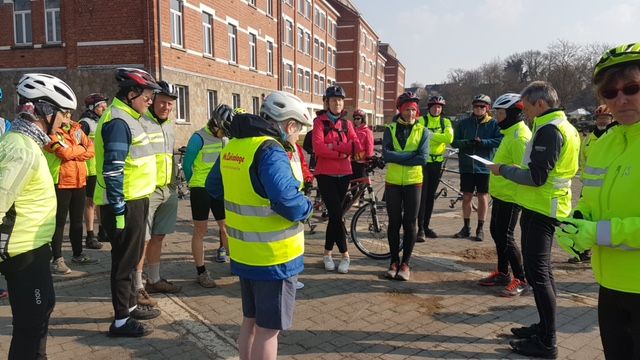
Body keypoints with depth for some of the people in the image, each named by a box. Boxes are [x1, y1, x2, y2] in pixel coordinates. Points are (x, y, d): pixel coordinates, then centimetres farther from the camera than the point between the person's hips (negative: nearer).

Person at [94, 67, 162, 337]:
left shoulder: (128, 118, 14)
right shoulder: (118, 121, -18)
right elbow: (113, 170, -24)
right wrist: (118, 210, -22)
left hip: (136, 200, 10)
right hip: (125, 204, -10)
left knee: (131, 257, 20)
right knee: (125, 260, 1)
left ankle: (130, 305, 35)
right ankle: (121, 321, 13)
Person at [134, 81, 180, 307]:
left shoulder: (168, 125, 16)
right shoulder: (140, 122, -11)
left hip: (167, 190, 8)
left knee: (158, 237, 15)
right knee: (142, 240, -2)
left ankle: (154, 280, 28)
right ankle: (138, 287, 8)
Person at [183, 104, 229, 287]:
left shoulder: (226, 139, 5)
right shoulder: (199, 138, -12)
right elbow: (187, 164, -6)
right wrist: (195, 183, 6)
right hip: (201, 190, -5)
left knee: (226, 227, 9)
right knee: (200, 231, 3)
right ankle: (201, 273, 12)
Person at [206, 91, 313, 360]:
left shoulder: (233, 146, 5)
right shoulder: (270, 151, -22)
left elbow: (215, 187, 18)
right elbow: (288, 203, -33)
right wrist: (307, 207, -13)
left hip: (244, 253, 8)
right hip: (274, 257, -8)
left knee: (250, 320, 23)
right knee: (268, 328, 8)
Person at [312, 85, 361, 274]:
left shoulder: (347, 123, 10)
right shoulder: (320, 122, -2)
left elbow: (357, 146, -6)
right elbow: (318, 147, -17)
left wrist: (334, 146, -15)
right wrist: (342, 153, -14)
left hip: (343, 174, 4)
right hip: (325, 174, -4)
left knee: (334, 214, 9)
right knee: (336, 214, -8)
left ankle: (327, 253, 22)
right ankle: (345, 254, 5)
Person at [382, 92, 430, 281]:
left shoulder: (423, 131, 0)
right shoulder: (390, 129, 0)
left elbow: (423, 158, -13)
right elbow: (386, 154, -15)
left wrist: (398, 158, -15)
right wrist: (411, 154, -18)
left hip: (413, 182, 0)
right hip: (393, 182, 0)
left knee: (410, 223, 4)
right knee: (394, 222, 7)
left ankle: (405, 263, 16)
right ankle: (394, 261, 20)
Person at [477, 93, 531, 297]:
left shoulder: (519, 137, -19)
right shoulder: (511, 133, 14)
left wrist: (502, 169, -28)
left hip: (510, 196, -11)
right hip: (501, 194, 11)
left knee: (505, 237, -4)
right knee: (496, 232, 16)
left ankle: (521, 280, 9)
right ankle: (502, 273, 29)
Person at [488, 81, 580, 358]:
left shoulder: (549, 130, -18)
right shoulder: (563, 126, 15)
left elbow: (536, 177, -23)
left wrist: (503, 170, -11)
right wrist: (515, 169, 11)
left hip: (541, 210, -11)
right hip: (548, 207, 11)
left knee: (537, 273, -5)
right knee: (542, 272, 18)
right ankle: (545, 327, 30)